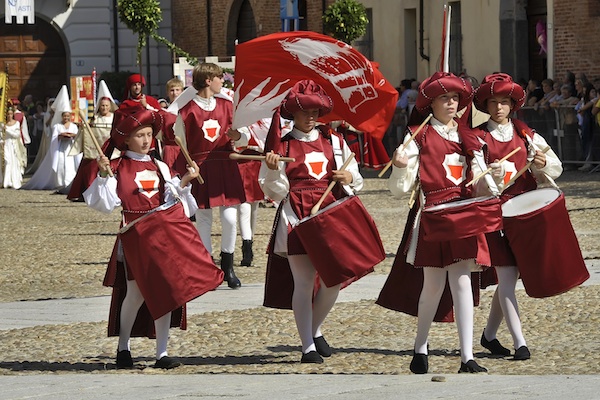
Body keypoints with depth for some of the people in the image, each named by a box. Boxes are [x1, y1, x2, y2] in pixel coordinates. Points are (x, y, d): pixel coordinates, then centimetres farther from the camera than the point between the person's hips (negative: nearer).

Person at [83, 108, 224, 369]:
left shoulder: (160, 168, 15)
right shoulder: (117, 169, 0)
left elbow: (172, 197, 14)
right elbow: (106, 203, -8)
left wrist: (184, 181, 1)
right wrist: (103, 176, -19)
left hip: (168, 230, 4)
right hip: (138, 234, -4)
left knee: (166, 290, 1)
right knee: (137, 292, -3)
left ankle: (162, 353, 6)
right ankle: (123, 348, 16)